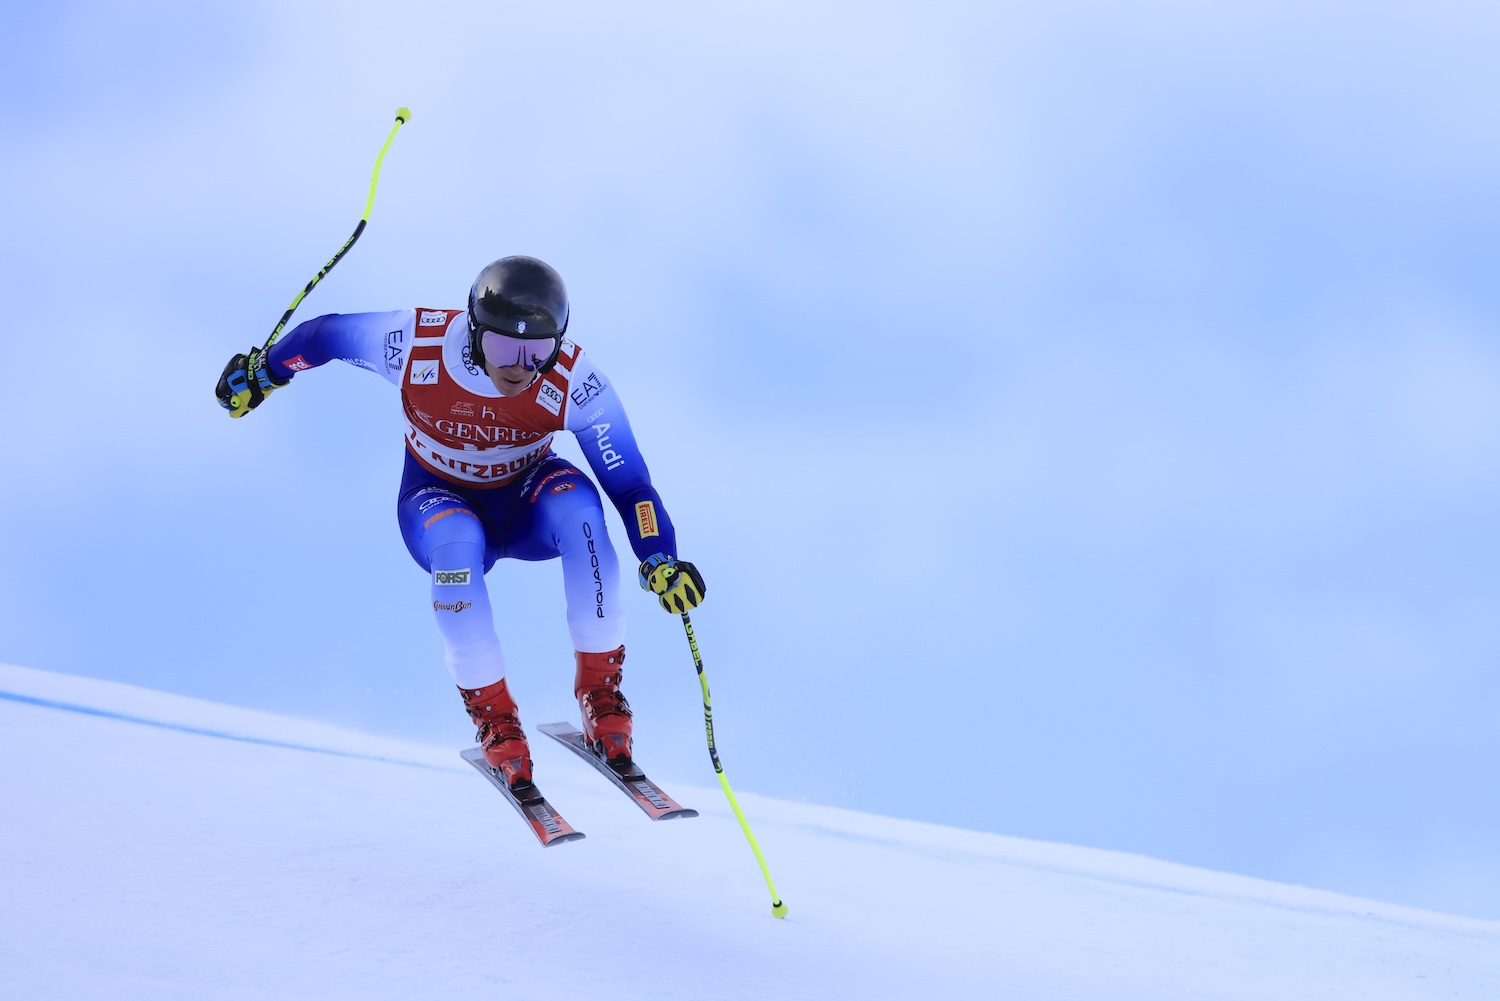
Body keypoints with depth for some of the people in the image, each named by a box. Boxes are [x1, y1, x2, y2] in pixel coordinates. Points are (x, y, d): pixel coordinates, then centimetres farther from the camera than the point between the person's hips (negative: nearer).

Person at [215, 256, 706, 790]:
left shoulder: (574, 381, -27)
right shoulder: (417, 343, -28)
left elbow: (627, 480, -24)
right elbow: (327, 334, -9)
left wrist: (660, 560, -38)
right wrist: (262, 370, 6)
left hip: (525, 500, 1)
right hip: (440, 501, -1)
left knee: (577, 502, -34)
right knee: (457, 541, -37)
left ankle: (600, 687, -22)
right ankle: (493, 716, -23)